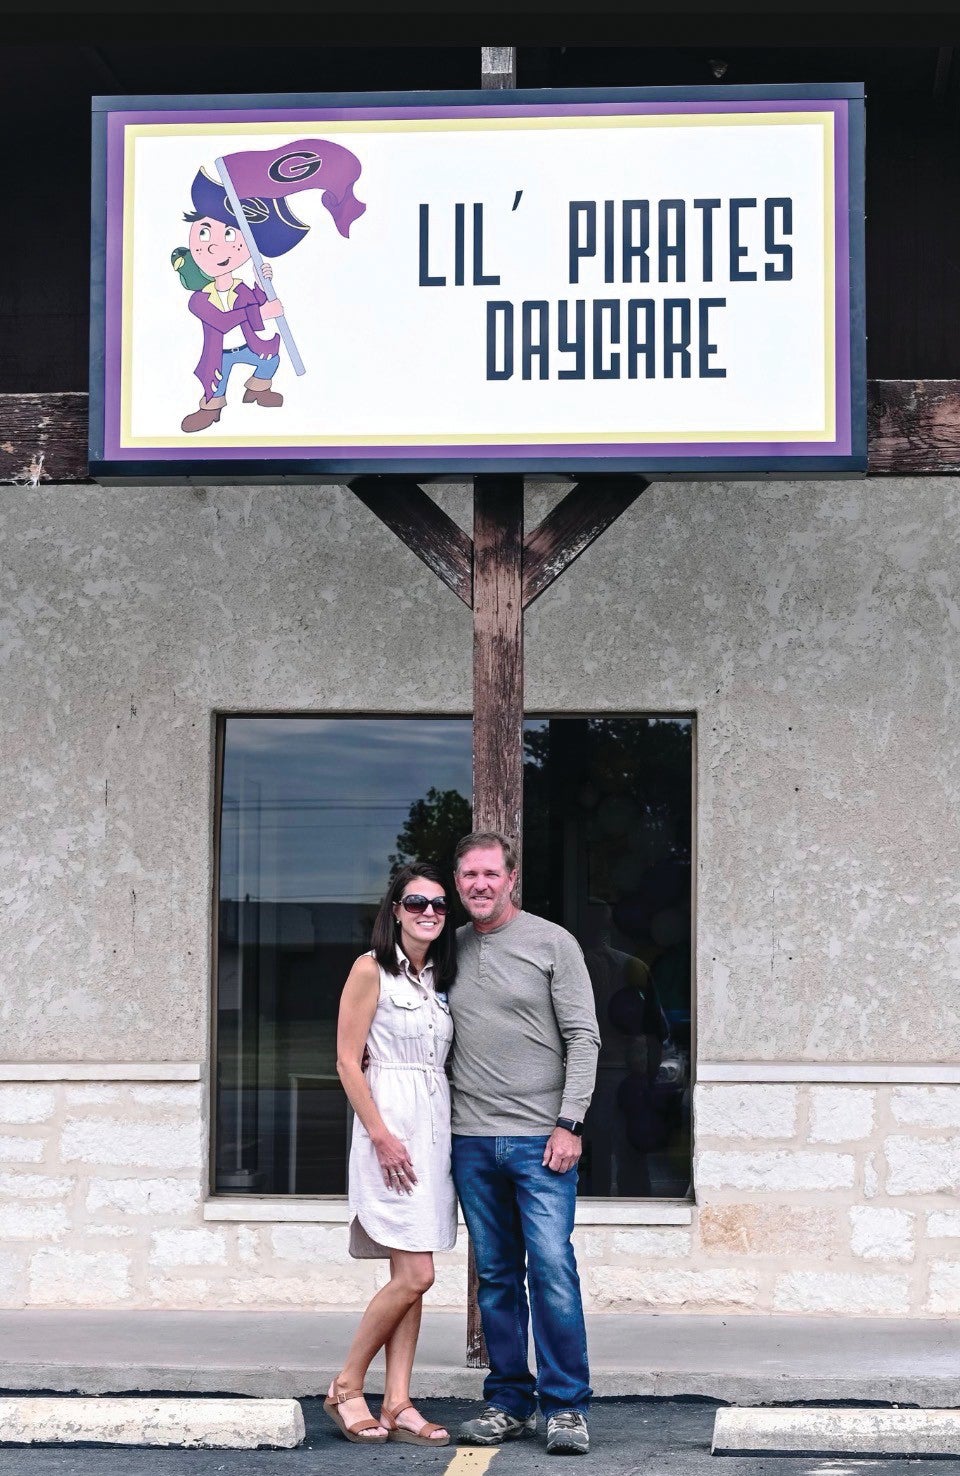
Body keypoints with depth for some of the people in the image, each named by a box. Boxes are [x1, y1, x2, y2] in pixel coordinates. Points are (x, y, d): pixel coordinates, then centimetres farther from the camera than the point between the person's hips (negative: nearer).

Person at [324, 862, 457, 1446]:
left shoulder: (441, 977, 15)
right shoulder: (372, 970, -6)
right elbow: (348, 1060, -10)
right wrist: (382, 1135, -16)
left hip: (436, 1128, 7)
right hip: (390, 1123, -7)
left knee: (411, 1280, 5)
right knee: (415, 1275, -11)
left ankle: (398, 1404, 6)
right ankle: (347, 1387, 2)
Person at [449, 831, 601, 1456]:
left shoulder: (552, 943, 1)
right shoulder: (452, 949, 12)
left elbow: (583, 1038, -3)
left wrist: (569, 1123, -10)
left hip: (540, 1139, -4)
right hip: (472, 1140, 4)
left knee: (552, 1270, -9)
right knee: (496, 1275, 7)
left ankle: (567, 1406, -2)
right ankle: (510, 1403, 14)